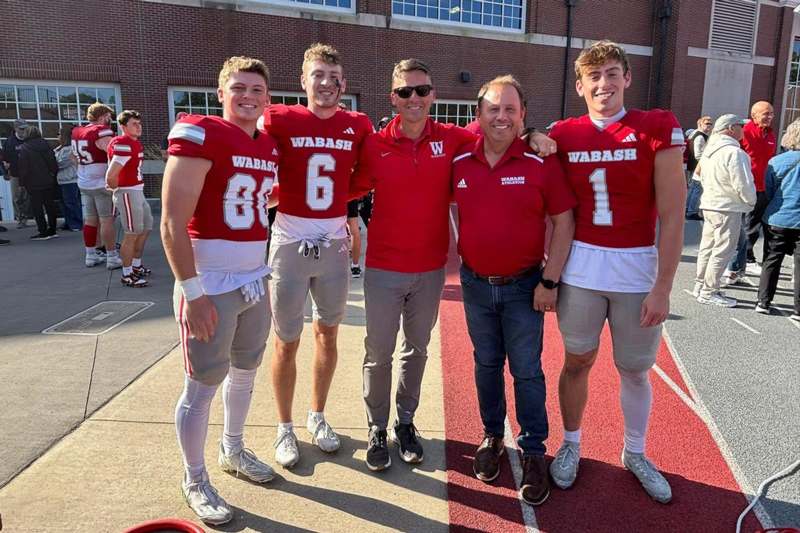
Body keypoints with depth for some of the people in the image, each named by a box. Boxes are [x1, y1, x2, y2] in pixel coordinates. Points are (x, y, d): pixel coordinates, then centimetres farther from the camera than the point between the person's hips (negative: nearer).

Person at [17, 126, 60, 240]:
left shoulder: (24, 148, -9)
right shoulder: (45, 145, 5)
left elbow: (23, 167, -10)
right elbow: (53, 163, 7)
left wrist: (22, 182, -3)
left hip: (34, 184, -5)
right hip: (49, 182, 5)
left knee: (37, 207, 0)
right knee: (50, 205, 9)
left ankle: (43, 232, 0)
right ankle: (52, 230, 14)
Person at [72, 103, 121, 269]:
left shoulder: (77, 132, 11)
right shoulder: (102, 132, -15)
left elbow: (75, 157, 22)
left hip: (84, 183, 8)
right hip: (103, 184, -8)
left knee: (89, 219, 13)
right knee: (107, 220, -4)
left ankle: (91, 255, 20)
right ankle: (112, 258, 0)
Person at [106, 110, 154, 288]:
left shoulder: (135, 143, 11)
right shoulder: (124, 145, -19)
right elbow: (111, 176, -23)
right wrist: (119, 188, -4)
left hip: (138, 192, 10)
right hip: (128, 193, -10)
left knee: (146, 228, 20)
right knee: (132, 234, -3)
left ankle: (136, 266, 33)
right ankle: (127, 275, 8)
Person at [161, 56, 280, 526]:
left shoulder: (272, 147, 9)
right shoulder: (200, 135, -13)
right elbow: (173, 223, -17)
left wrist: (266, 277, 16)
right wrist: (192, 292, -19)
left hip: (255, 282, 7)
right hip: (211, 284, -7)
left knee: (245, 371, 20)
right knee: (202, 386, 5)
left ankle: (234, 451, 41)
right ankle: (195, 482, 24)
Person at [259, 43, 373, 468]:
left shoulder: (358, 126, 0)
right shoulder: (279, 120, -7)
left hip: (334, 244, 3)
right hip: (290, 244, -2)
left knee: (327, 335, 15)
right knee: (286, 342, 7)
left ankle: (318, 417, 35)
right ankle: (284, 428, 27)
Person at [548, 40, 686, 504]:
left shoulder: (658, 128, -6)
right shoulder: (563, 135, 2)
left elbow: (672, 216, -8)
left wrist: (662, 287, -11)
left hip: (638, 270, -1)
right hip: (581, 267, 2)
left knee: (636, 370, 13)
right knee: (577, 362, 12)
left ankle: (636, 453, 35)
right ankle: (571, 445, 33)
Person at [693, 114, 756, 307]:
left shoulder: (709, 150, 10)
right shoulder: (734, 152, -18)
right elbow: (743, 184, -18)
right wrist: (751, 202, -3)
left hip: (709, 205, 9)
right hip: (728, 208, -9)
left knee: (707, 247, 16)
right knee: (722, 251, -2)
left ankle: (701, 285, 24)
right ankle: (709, 292, 2)